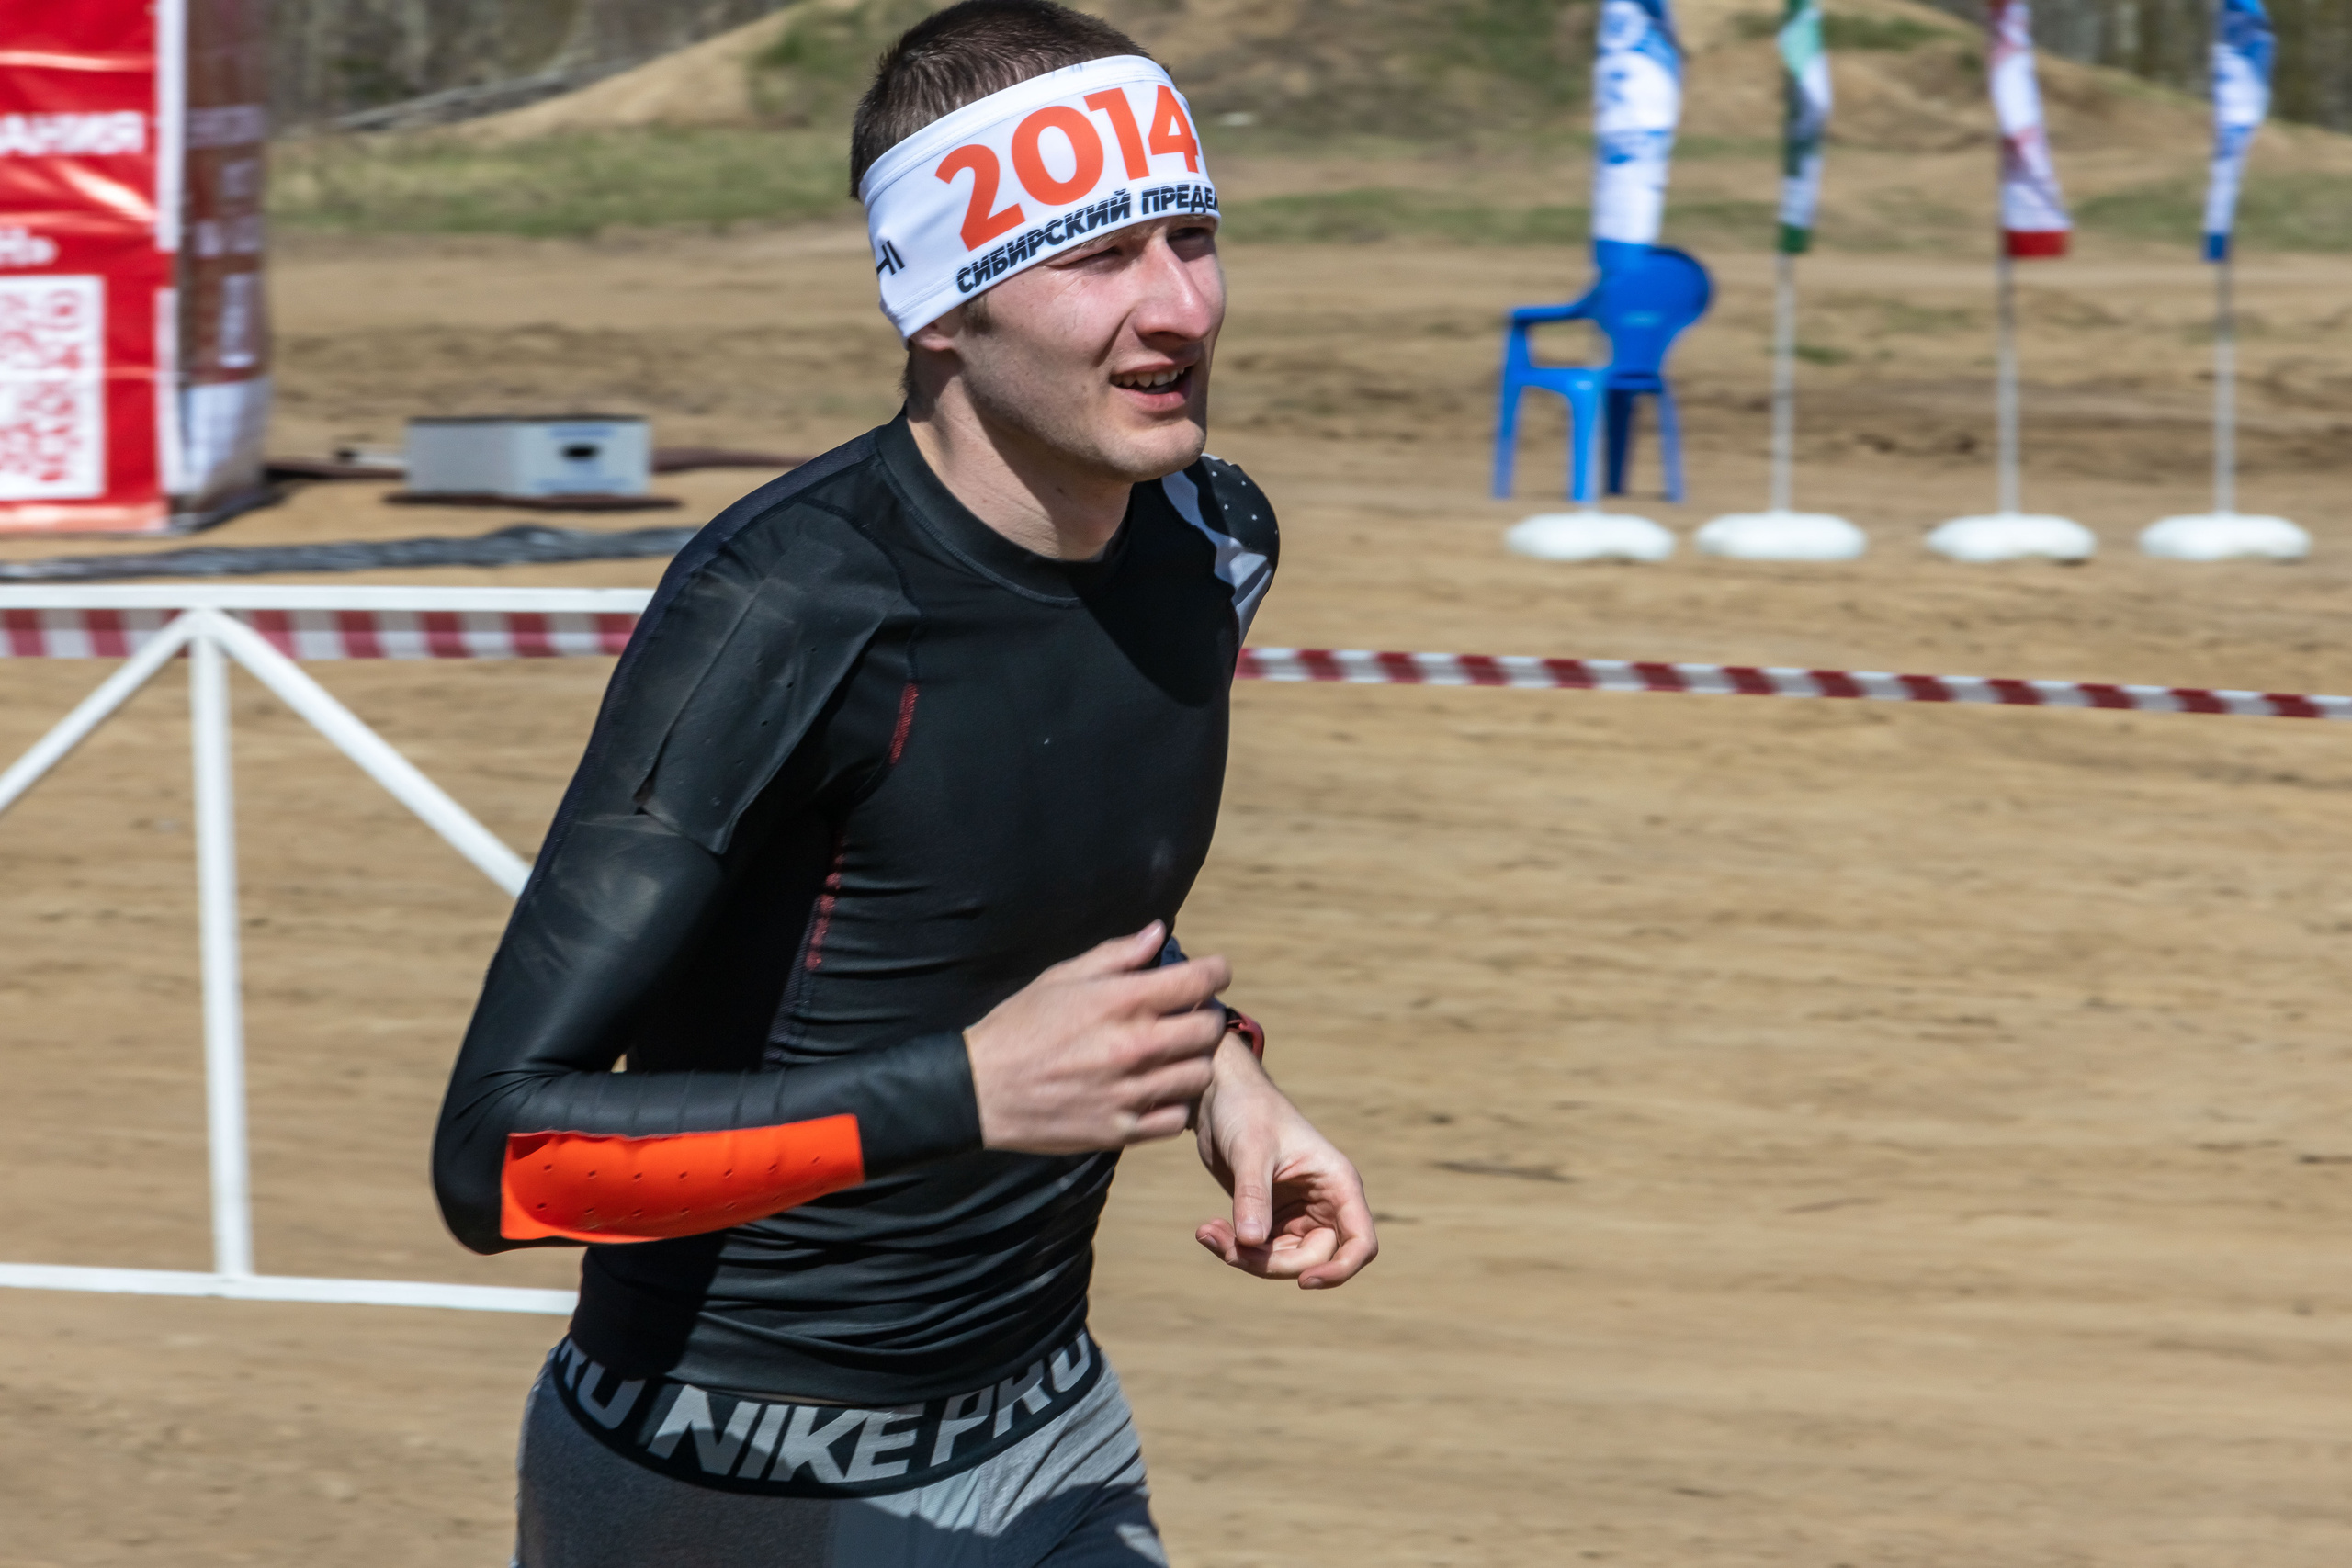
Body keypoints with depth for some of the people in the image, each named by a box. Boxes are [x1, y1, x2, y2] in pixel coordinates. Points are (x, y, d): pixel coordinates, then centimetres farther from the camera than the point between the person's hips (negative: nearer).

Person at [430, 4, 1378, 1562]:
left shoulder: (1207, 545, 0)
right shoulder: (781, 612, -23)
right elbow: (502, 1152, -27)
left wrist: (1215, 1070, 2)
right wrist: (968, 1093, -32)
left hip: (1050, 1442, 6)